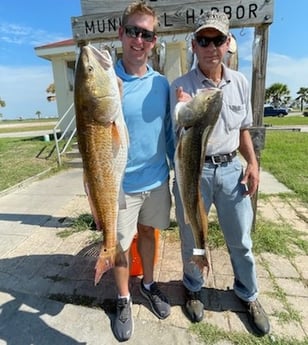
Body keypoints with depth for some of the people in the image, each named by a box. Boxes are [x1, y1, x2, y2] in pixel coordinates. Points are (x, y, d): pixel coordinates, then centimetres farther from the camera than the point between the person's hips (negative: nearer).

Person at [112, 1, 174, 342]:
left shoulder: (162, 83, 1)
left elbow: (169, 132, 7)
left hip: (157, 180, 3)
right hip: (121, 184, -3)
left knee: (147, 231, 21)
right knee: (120, 243, 12)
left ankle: (148, 284, 45)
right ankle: (123, 299, 38)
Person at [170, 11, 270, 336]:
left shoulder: (240, 82, 5)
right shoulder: (180, 86, -7)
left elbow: (243, 129, 14)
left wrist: (252, 163, 3)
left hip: (231, 168, 4)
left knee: (241, 240, 14)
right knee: (192, 239, 13)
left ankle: (248, 295, 40)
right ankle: (193, 289, 41)